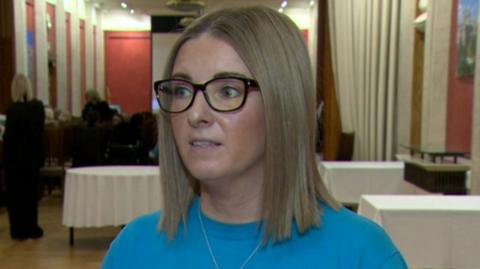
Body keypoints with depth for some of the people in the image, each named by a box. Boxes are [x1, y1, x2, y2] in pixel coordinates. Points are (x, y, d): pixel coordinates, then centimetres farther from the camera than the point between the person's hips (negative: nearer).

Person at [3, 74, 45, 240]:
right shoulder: (38, 106, -3)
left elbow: (9, 136, -16)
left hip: (16, 156, -5)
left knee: (16, 193, 8)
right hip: (33, 155, 5)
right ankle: (32, 228, 21)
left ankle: (19, 230, 13)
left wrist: (4, 134, 2)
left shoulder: (13, 110, -19)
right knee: (31, 192, 15)